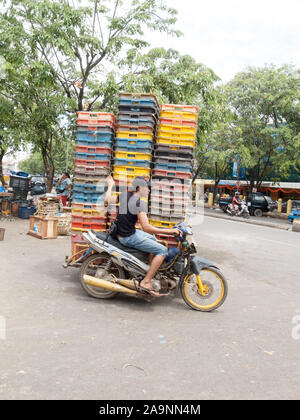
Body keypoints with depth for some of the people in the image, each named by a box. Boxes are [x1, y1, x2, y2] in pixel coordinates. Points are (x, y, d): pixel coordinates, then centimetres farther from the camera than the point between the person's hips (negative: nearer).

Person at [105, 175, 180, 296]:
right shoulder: (140, 203, -22)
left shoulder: (124, 195, 2)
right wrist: (169, 231, -27)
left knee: (153, 239, 29)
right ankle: (145, 282, -8)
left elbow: (108, 199, 15)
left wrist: (110, 185, 30)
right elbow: (146, 227, -30)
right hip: (129, 237, -10)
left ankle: (151, 272, 33)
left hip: (120, 232, 10)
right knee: (162, 250, -11)